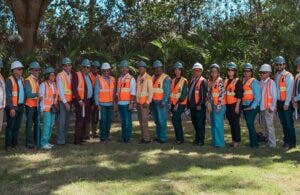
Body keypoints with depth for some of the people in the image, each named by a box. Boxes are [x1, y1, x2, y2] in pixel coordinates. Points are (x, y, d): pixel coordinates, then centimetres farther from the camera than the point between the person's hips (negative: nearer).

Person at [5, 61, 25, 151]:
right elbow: (8, 95, -15)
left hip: (20, 106, 7)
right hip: (13, 107, -7)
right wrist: (11, 108, -19)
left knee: (17, 126, 13)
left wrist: (23, 104, 8)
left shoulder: (22, 79, 11)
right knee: (10, 126, -1)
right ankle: (8, 145, 6)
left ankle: (14, 143, 22)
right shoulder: (10, 80, -11)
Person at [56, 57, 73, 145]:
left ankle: (64, 138, 18)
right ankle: (60, 140, -3)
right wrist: (65, 102, -14)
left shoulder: (71, 75, 11)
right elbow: (60, 90, -10)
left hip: (70, 101, 6)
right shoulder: (60, 76, -6)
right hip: (63, 101, -6)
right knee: (62, 121, -7)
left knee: (67, 121, 9)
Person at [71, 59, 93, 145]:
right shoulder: (76, 75, -6)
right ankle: (77, 140, -4)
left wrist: (91, 101, 13)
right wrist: (79, 100, -18)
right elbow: (74, 88, -14)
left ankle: (82, 138, 20)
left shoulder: (89, 76, 16)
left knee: (86, 120, 11)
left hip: (88, 101, 8)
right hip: (80, 101, -8)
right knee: (80, 120, -9)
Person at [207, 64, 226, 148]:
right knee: (213, 124, 11)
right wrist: (209, 104, 3)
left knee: (218, 124, -9)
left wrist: (219, 106, -14)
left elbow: (222, 93, -12)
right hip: (212, 105, 7)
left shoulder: (220, 81, -8)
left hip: (219, 105, -7)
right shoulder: (210, 81, 12)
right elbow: (208, 93, 13)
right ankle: (214, 141, 20)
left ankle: (219, 143, -3)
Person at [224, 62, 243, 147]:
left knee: (235, 123, -5)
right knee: (231, 123, 11)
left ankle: (237, 141, 2)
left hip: (235, 105, -6)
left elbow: (239, 95, -10)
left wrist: (237, 106, -15)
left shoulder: (238, 81, -5)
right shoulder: (226, 81, 14)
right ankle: (233, 139, 19)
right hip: (227, 105, 7)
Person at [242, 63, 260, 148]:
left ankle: (254, 143, -5)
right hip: (245, 106, 7)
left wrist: (252, 107, -19)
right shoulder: (243, 81, 12)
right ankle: (253, 141, 23)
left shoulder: (254, 82, -8)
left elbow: (257, 96, -12)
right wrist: (241, 105, 3)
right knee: (249, 124, 12)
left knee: (250, 124, -13)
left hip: (252, 106, -7)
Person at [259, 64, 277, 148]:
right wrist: (258, 105, 7)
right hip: (262, 107, 6)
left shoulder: (271, 82, -7)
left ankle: (272, 143, -2)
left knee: (270, 125, -5)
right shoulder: (261, 83, 10)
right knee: (264, 125, 16)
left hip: (268, 108, -6)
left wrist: (272, 107, -10)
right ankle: (266, 139, 28)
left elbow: (274, 96, -8)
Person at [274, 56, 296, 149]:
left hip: (286, 103, -6)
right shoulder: (276, 76, 13)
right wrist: (276, 103, 8)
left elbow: (289, 90, -12)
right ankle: (286, 140, 19)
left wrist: (286, 103, -16)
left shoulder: (288, 76, -8)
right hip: (279, 102, 6)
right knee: (283, 123, 11)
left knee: (289, 123, -4)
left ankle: (292, 142, 2)